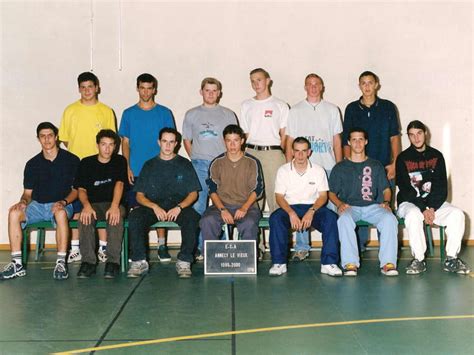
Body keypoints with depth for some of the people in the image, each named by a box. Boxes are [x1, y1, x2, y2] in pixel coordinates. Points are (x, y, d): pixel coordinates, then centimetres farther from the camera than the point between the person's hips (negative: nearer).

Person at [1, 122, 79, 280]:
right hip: (37, 205, 3)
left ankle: (61, 263, -35)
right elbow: (28, 192, 11)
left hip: (62, 204, -3)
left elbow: (76, 189, 2)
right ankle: (17, 263, -26)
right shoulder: (33, 164, 11)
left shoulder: (71, 160, 3)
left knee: (60, 213, -40)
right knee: (14, 212, -27)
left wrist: (63, 202, -16)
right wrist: (23, 201, -12)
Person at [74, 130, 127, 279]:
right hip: (93, 204, 1)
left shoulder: (120, 161, 6)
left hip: (113, 204, -1)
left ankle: (113, 261, -36)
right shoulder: (86, 163, 8)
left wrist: (114, 206, -28)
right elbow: (81, 189, 1)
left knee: (116, 216, -36)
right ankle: (88, 261, -32)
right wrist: (86, 205, -22)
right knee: (85, 216, -33)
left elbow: (119, 184, -10)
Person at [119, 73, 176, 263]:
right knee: (137, 209, 4)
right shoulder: (129, 113, 8)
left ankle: (162, 245, 9)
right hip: (135, 171, 1)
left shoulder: (164, 113, 5)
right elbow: (125, 142, 8)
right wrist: (127, 167, -1)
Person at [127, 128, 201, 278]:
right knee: (134, 216, -29)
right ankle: (139, 261, -22)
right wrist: (154, 207, -11)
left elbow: (193, 193, 8)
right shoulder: (149, 165, 16)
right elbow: (140, 195, 9)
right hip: (153, 206, 1)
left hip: (179, 205, -1)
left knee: (192, 218, -34)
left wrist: (179, 207, -12)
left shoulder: (184, 164, 14)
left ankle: (184, 262, -25)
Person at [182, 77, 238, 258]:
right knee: (197, 206, -2)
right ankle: (199, 247, 6)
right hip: (199, 165, 0)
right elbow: (186, 140, 15)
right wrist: (196, 159, 5)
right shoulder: (192, 114, 12)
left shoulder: (228, 115, 11)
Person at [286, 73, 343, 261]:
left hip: (328, 166, 1)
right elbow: (290, 141, 8)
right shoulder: (296, 110, 10)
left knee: (331, 207, -2)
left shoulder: (332, 110, 13)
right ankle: (302, 247, 7)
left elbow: (337, 140, 12)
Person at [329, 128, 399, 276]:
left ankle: (388, 263, -30)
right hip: (350, 207, -1)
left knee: (390, 218, -31)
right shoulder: (340, 168, 16)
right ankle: (350, 263, -38)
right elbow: (331, 193, 12)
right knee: (344, 220, -37)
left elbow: (386, 189, 19)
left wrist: (386, 202, -3)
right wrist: (340, 204, -9)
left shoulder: (376, 165, 21)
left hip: (373, 206, 1)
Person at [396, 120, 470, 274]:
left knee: (457, 214, -23)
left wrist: (432, 208, -16)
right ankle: (418, 260, -24)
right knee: (413, 215, -36)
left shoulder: (436, 156, 7)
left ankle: (451, 259, -16)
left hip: (434, 202, 3)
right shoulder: (403, 158, -1)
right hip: (409, 202, -3)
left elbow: (441, 187, 0)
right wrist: (423, 209, -20)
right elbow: (405, 189, -9)